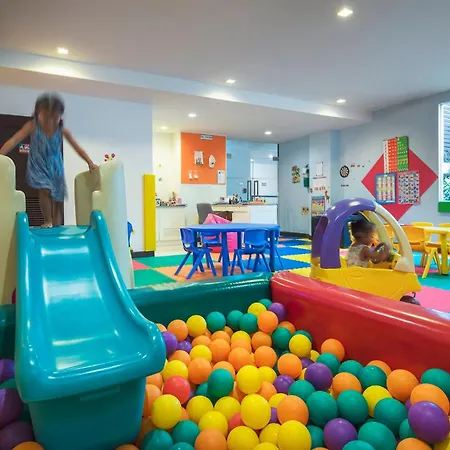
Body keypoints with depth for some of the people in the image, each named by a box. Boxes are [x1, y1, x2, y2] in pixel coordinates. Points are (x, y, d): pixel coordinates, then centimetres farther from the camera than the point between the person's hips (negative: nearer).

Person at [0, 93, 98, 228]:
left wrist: (90, 163, -18)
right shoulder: (32, 126, -18)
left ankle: (56, 227, 22)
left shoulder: (62, 130, -14)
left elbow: (77, 147, -10)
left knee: (58, 197, 5)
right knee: (45, 190, -23)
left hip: (55, 167, 2)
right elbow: (14, 141, -24)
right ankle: (48, 221, -2)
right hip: (38, 166, -2)